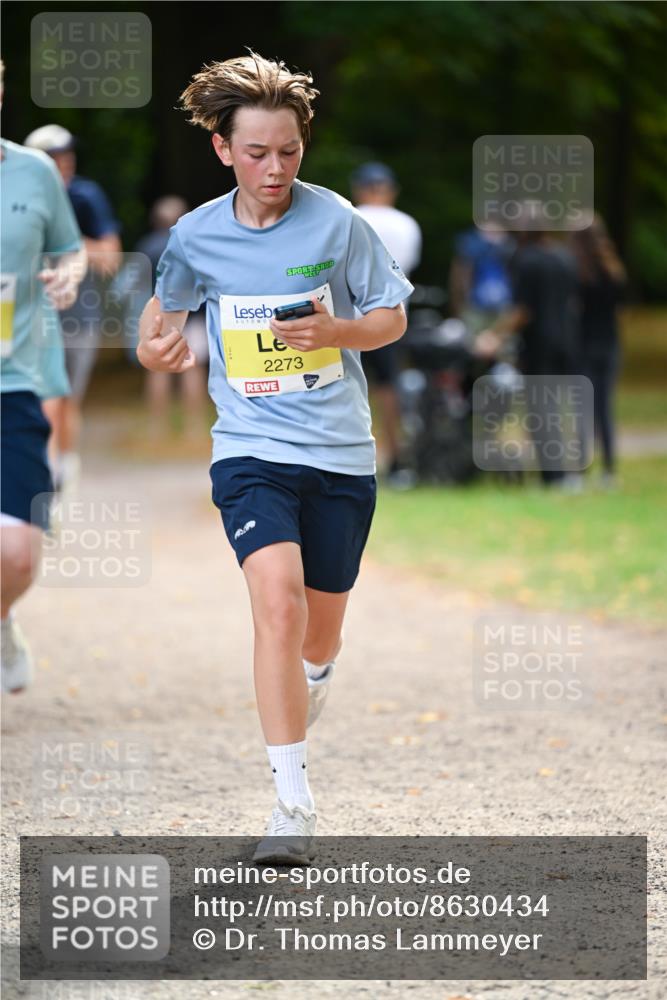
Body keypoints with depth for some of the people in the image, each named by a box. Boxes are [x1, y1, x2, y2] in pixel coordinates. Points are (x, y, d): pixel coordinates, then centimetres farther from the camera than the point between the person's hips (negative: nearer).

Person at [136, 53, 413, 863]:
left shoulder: (336, 221, -5)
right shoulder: (196, 235, -1)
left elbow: (392, 317, 3)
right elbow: (166, 302, 20)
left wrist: (336, 330, -16)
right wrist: (154, 343, -2)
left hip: (340, 453, 1)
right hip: (251, 451, -1)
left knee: (320, 631, 12)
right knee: (278, 604, -23)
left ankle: (303, 694, 52)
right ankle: (293, 804, -23)